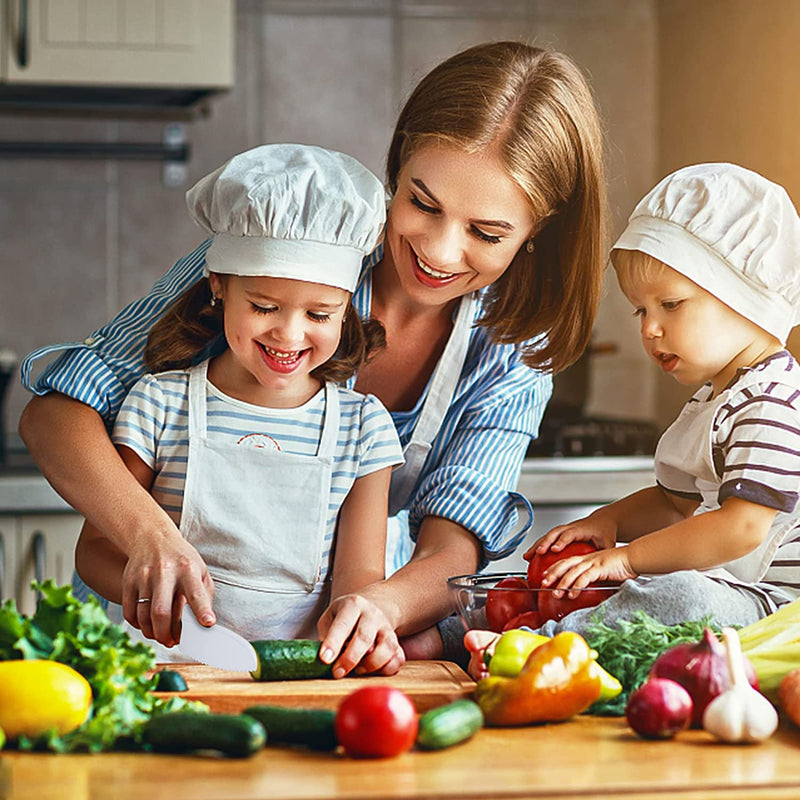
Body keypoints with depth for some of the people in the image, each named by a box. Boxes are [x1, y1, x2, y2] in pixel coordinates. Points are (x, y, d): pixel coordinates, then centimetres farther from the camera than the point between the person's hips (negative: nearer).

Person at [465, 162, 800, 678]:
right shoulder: (712, 397, 19)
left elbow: (743, 525, -25)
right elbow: (675, 503, 27)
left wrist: (627, 558, -21)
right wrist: (611, 521, 7)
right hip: (719, 585, 11)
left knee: (675, 595, -38)